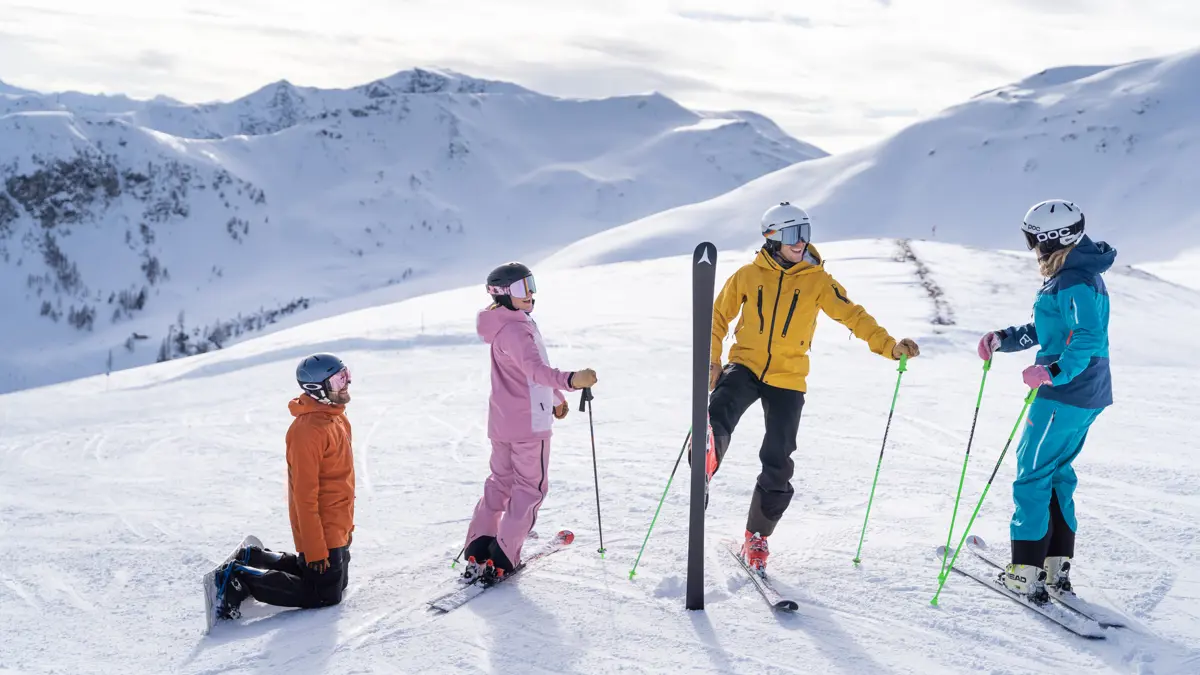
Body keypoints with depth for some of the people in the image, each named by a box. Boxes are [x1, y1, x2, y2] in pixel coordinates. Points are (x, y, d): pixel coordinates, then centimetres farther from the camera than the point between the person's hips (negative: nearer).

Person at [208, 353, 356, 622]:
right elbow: (305, 494, -25)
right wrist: (315, 549, -23)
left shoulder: (335, 418, 7)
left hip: (337, 528, 10)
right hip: (321, 532, -10)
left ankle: (255, 559, 26)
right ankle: (239, 580, 0)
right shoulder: (308, 429, -24)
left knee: (338, 581, 22)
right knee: (325, 594, -3)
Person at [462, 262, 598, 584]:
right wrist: (570, 380, -55)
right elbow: (535, 370, -39)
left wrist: (556, 397, 34)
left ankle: (478, 551, 15)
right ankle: (501, 560, 1)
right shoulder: (515, 330, -22)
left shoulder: (514, 324, 11)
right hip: (528, 422, -9)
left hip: (501, 421, 9)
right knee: (530, 487, 3)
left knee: (501, 481, 18)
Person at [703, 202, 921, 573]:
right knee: (720, 413, -36)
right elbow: (719, 316, 12)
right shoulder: (748, 275, 2)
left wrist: (888, 345, -19)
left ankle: (757, 536, 17)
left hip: (787, 379, 0)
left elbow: (852, 315, -6)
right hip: (745, 366, 0)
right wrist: (712, 359, 2)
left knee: (778, 462, 2)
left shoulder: (817, 280, 0)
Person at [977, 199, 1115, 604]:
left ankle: (1027, 573, 1)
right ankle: (1058, 564, 25)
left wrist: (1052, 371, -38)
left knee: (1032, 474, -3)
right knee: (1058, 471, 18)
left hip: (1065, 395, -10)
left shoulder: (1073, 281, -19)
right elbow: (1050, 328, 21)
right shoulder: (1078, 274, 14)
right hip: (1087, 396, 10)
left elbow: (1089, 337, -30)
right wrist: (1003, 338, 13)